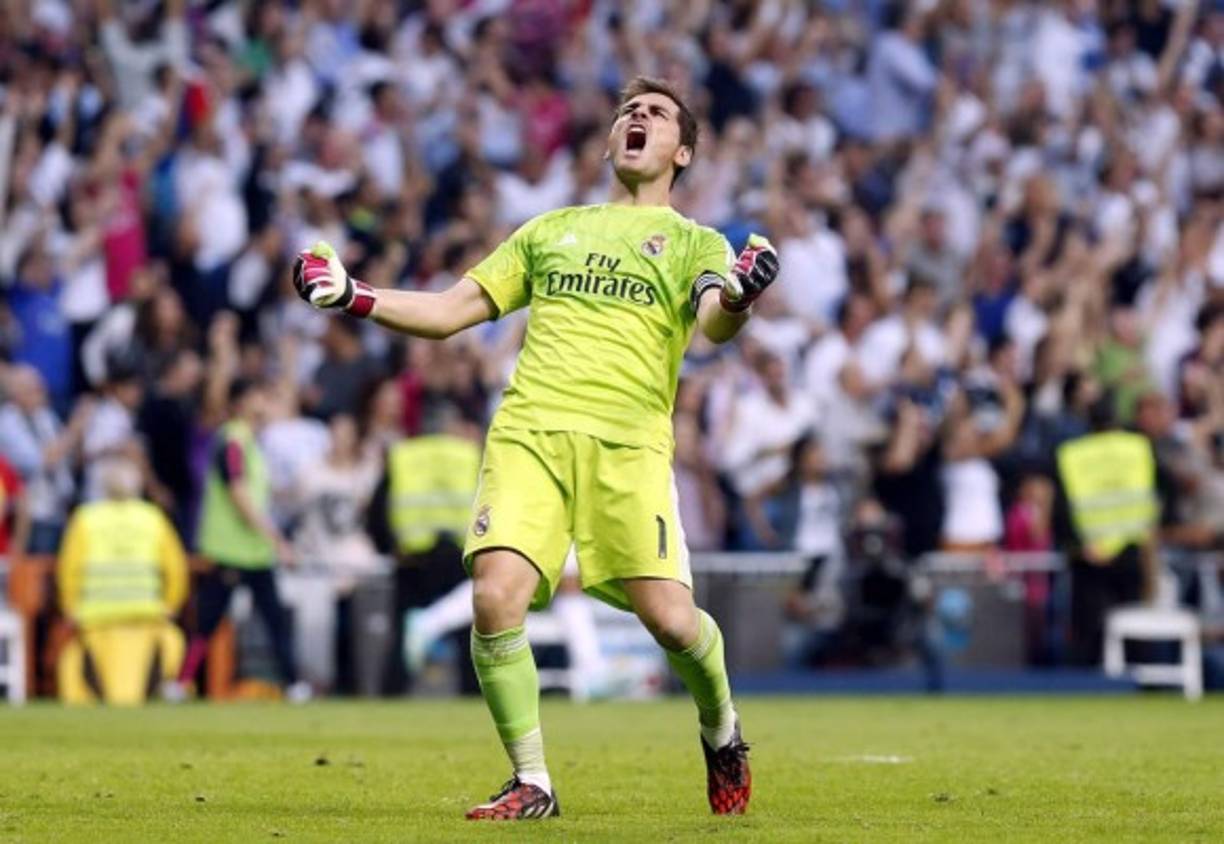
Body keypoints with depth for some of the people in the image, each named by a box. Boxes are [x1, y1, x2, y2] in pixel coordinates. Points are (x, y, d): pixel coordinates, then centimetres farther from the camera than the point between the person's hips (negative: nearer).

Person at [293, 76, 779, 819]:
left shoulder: (693, 243, 16)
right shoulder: (551, 230, 26)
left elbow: (715, 323, -6)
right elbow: (449, 312, 25)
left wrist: (740, 295, -29)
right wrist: (351, 297, 12)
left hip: (626, 443, -2)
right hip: (529, 430, 2)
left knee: (669, 617, -13)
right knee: (496, 598, -18)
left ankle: (722, 733, 20)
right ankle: (532, 784, -2)